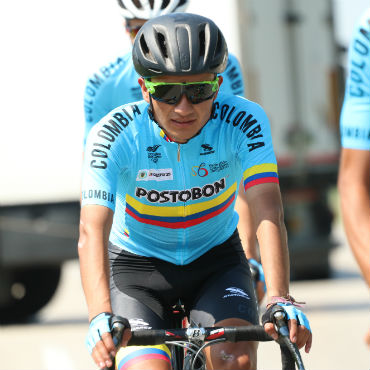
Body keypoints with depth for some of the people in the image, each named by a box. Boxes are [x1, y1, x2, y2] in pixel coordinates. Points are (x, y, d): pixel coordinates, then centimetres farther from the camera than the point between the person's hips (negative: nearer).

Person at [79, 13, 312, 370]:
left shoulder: (244, 122, -22)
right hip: (137, 268, -1)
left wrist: (280, 301, -46)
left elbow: (267, 215, -31)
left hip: (216, 261, 1)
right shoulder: (113, 135, -26)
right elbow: (92, 230, -35)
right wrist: (101, 317, -51)